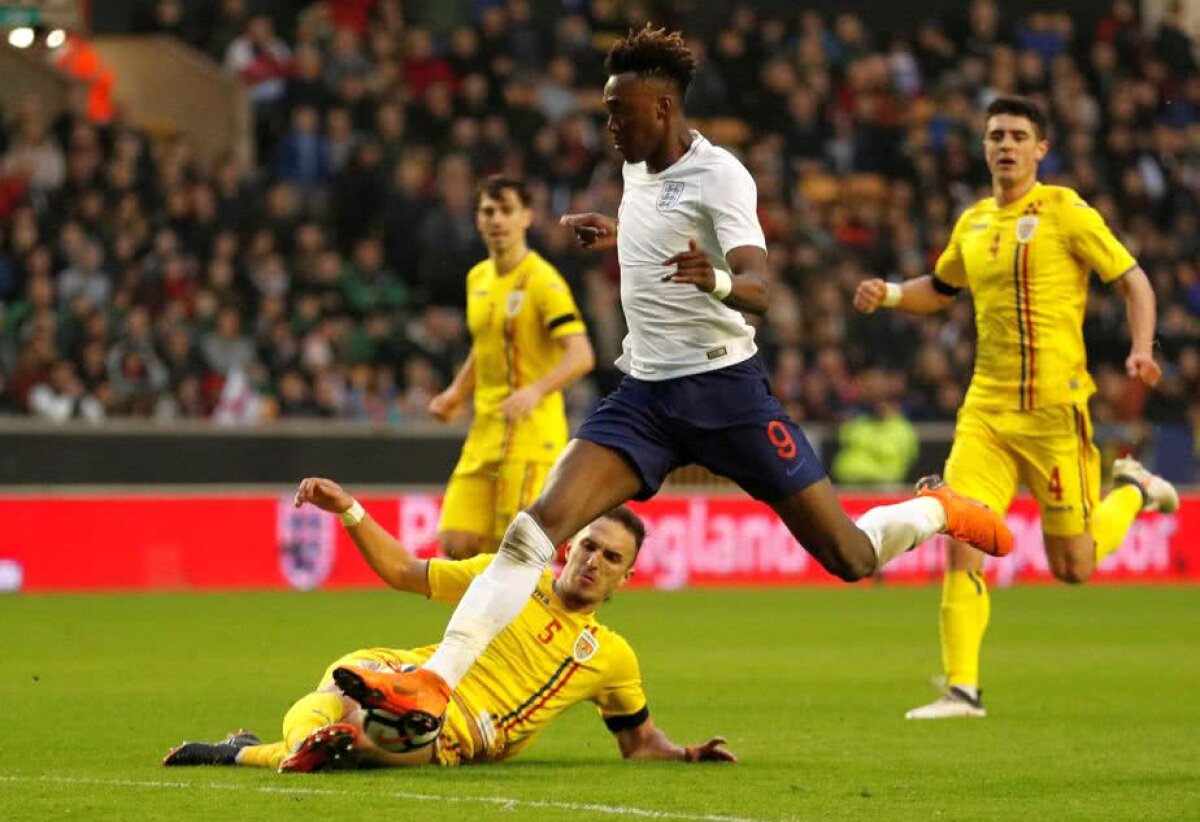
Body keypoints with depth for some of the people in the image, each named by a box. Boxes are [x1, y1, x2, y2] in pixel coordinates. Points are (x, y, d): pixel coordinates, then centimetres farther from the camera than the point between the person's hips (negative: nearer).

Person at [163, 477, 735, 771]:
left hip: (454, 737, 0)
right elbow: (403, 572, 15)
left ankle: (241, 753, -25)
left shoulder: (612, 658, 16)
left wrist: (683, 753, 4)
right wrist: (348, 510, 2)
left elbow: (640, 740, 27)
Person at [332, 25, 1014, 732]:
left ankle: (939, 508, 33)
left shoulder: (718, 175, -13)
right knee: (536, 528, -16)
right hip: (645, 395, 6)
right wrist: (616, 233, 20)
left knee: (851, 559, 0)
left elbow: (759, 289, -27)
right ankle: (433, 683, -24)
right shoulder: (639, 166, 9)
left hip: (725, 388, -6)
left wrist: (716, 281, -47)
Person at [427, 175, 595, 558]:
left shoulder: (542, 280, -11)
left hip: (531, 433, -7)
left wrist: (536, 390, -37)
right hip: (484, 431, 7)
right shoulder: (478, 278, 14)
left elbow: (581, 355, -22)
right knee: (457, 544, -1)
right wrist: (457, 392, 16)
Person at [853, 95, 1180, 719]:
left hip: (1054, 408, -5)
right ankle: (962, 688, -7)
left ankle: (1131, 491, 34)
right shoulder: (972, 224, 12)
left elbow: (1132, 280, -1)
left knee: (1072, 567, 3)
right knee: (961, 540, -12)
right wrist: (889, 294, 10)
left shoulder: (1065, 212, -4)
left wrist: (1142, 350, -17)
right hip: (986, 405, 5)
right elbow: (939, 290, 30)